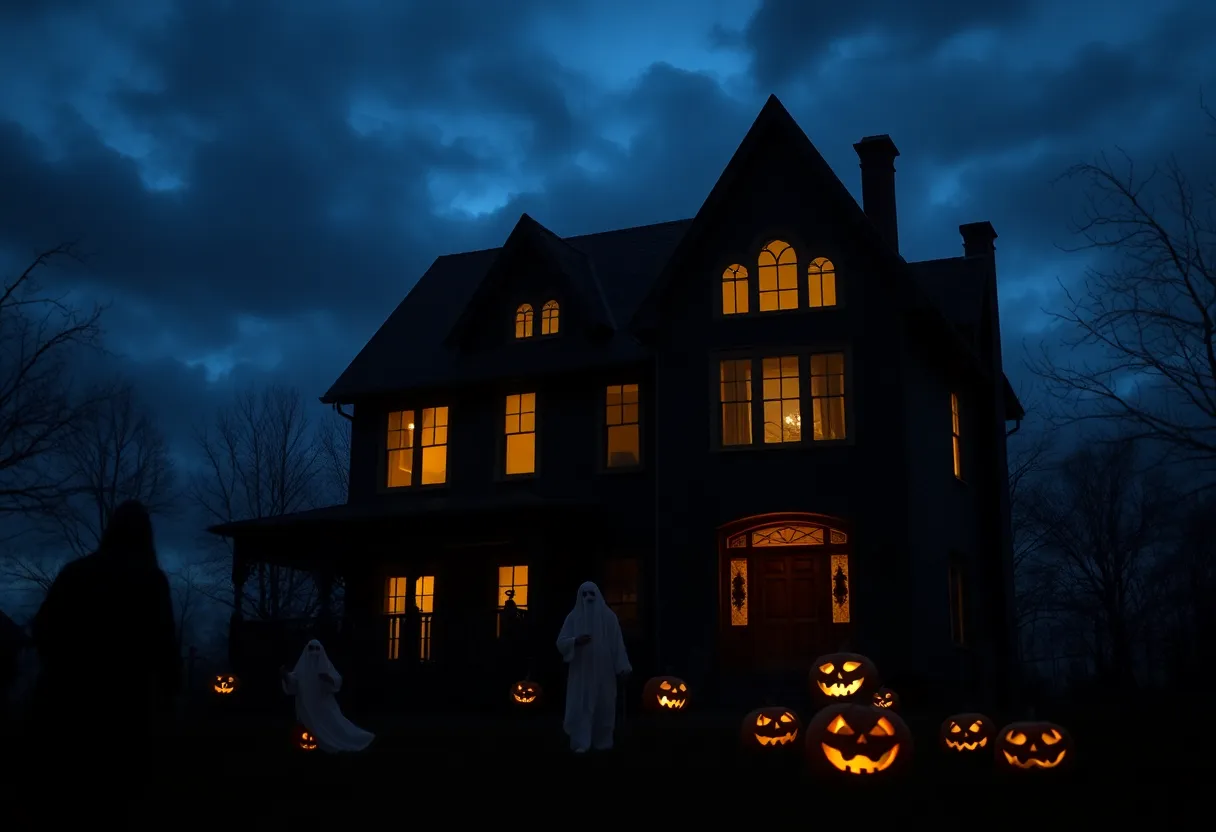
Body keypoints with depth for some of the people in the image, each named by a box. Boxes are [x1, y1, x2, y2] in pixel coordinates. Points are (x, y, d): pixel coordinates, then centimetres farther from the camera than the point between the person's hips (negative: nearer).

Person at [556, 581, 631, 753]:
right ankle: (580, 744, -9)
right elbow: (560, 642, -4)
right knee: (580, 706, -8)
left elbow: (617, 643, 0)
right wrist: (576, 641, -23)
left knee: (603, 707, 6)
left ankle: (602, 742, 19)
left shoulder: (609, 616, 1)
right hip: (581, 671, -1)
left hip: (603, 670, 1)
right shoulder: (573, 617, 1)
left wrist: (622, 667, -6)